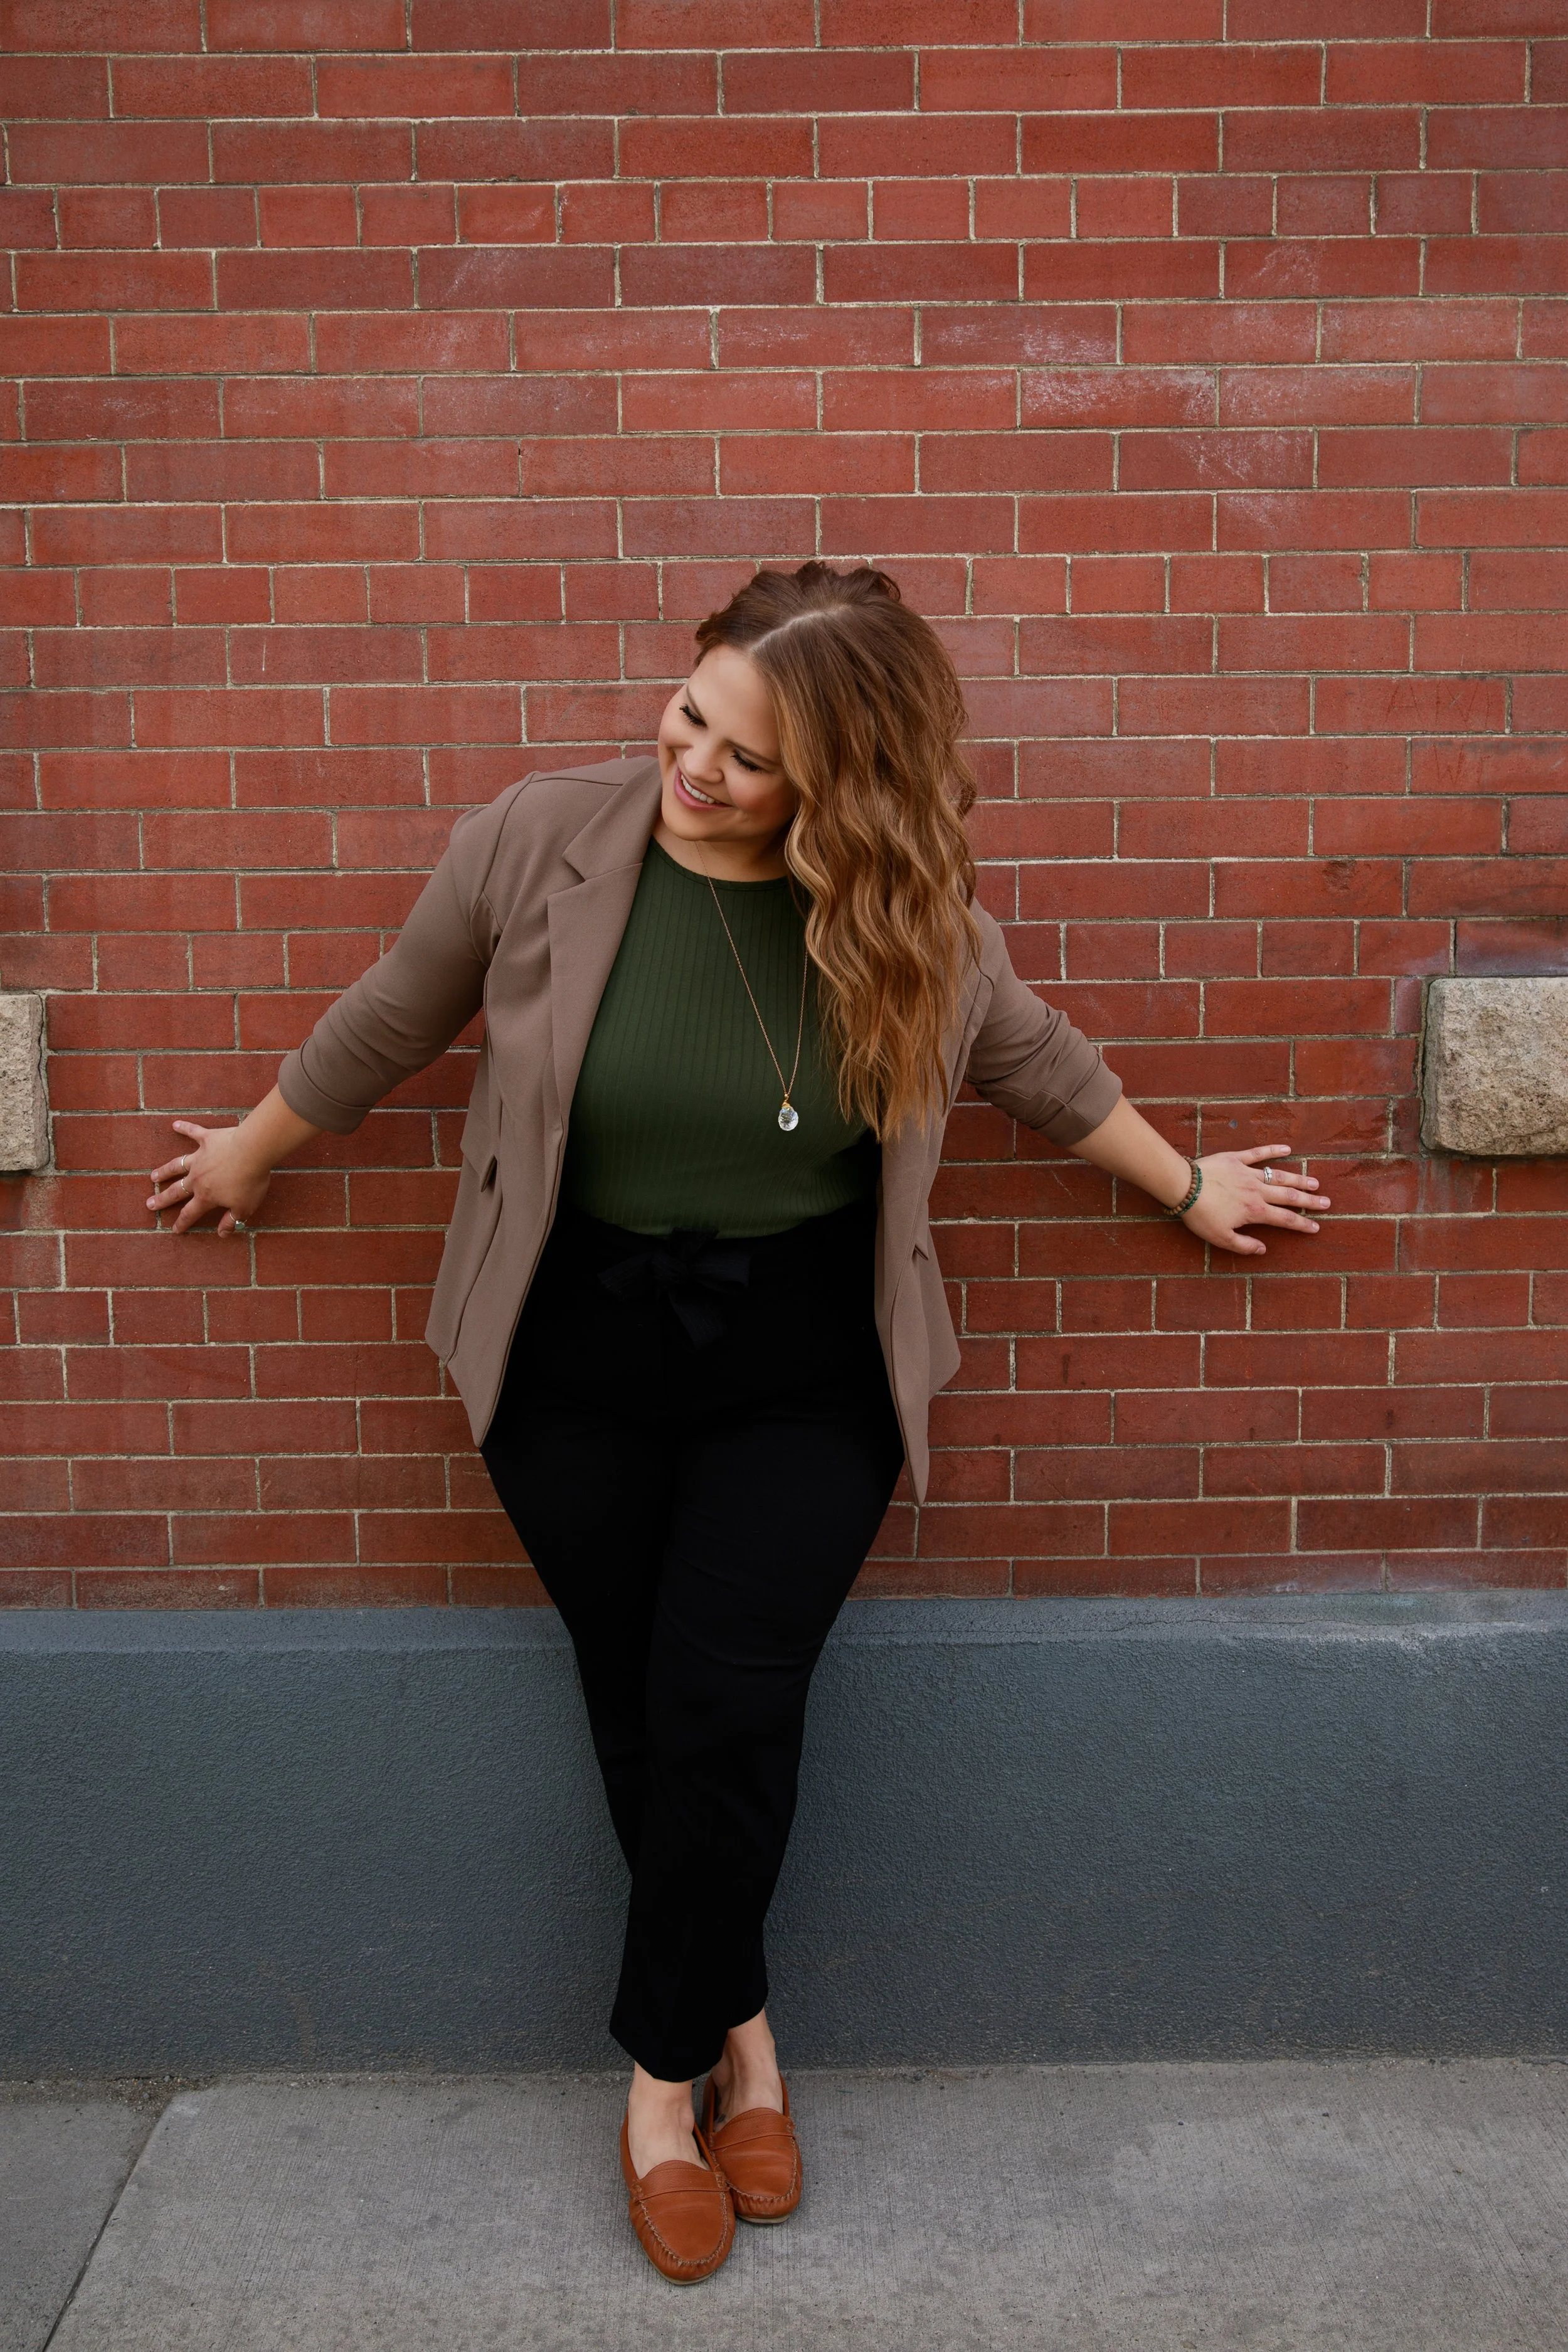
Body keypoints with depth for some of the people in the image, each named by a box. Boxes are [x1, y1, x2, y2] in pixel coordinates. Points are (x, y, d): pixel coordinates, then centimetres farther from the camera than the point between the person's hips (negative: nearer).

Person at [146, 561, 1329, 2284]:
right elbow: (390, 1020, 4)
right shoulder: (539, 841, -12)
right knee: (636, 1715, 9)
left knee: (729, 1719, -5)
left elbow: (1034, 1057, 9)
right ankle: (740, 2024, 34)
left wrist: (1185, 1186, 20)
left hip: (806, 1375, 0)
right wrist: (254, 1153, 17)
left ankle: (665, 2063, 22)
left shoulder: (915, 915, -9)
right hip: (575, 1361, 1)